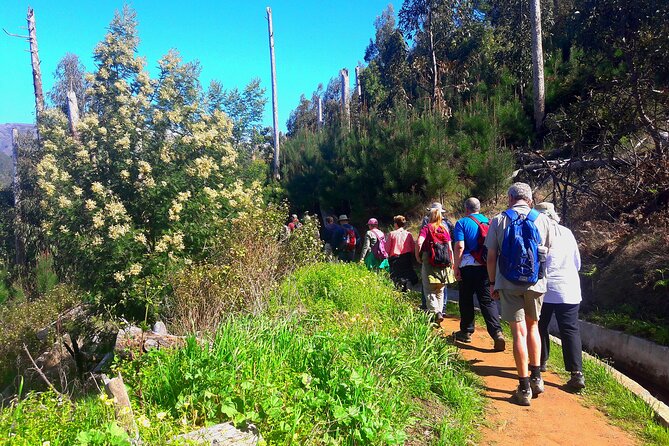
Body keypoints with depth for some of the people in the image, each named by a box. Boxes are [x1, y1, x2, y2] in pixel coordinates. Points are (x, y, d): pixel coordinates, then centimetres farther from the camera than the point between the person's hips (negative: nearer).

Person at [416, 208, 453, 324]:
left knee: (429, 291, 0)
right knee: (440, 292, 17)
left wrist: (417, 256, -5)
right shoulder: (444, 229, 9)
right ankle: (439, 311, 17)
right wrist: (452, 262, 14)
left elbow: (419, 242, -18)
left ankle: (435, 312, -16)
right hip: (443, 265, 4)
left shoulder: (426, 228, -3)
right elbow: (450, 248, 6)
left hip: (429, 263, -4)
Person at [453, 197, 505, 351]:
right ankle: (497, 332, -11)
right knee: (488, 300, 3)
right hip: (487, 267, 4)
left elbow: (459, 246, -15)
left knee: (466, 300, 11)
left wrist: (456, 266, -9)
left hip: (468, 267, -3)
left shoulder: (462, 223, -5)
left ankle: (466, 331, 22)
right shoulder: (489, 222, 9)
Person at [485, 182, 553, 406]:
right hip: (535, 283, 2)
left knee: (519, 332, 2)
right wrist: (544, 277, 17)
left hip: (509, 284, -2)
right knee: (532, 326, 22)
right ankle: (536, 377, 25)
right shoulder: (542, 220, 1)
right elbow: (549, 252, 3)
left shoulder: (499, 220, -2)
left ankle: (524, 388, 6)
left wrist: (492, 283, 7)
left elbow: (491, 255, -3)